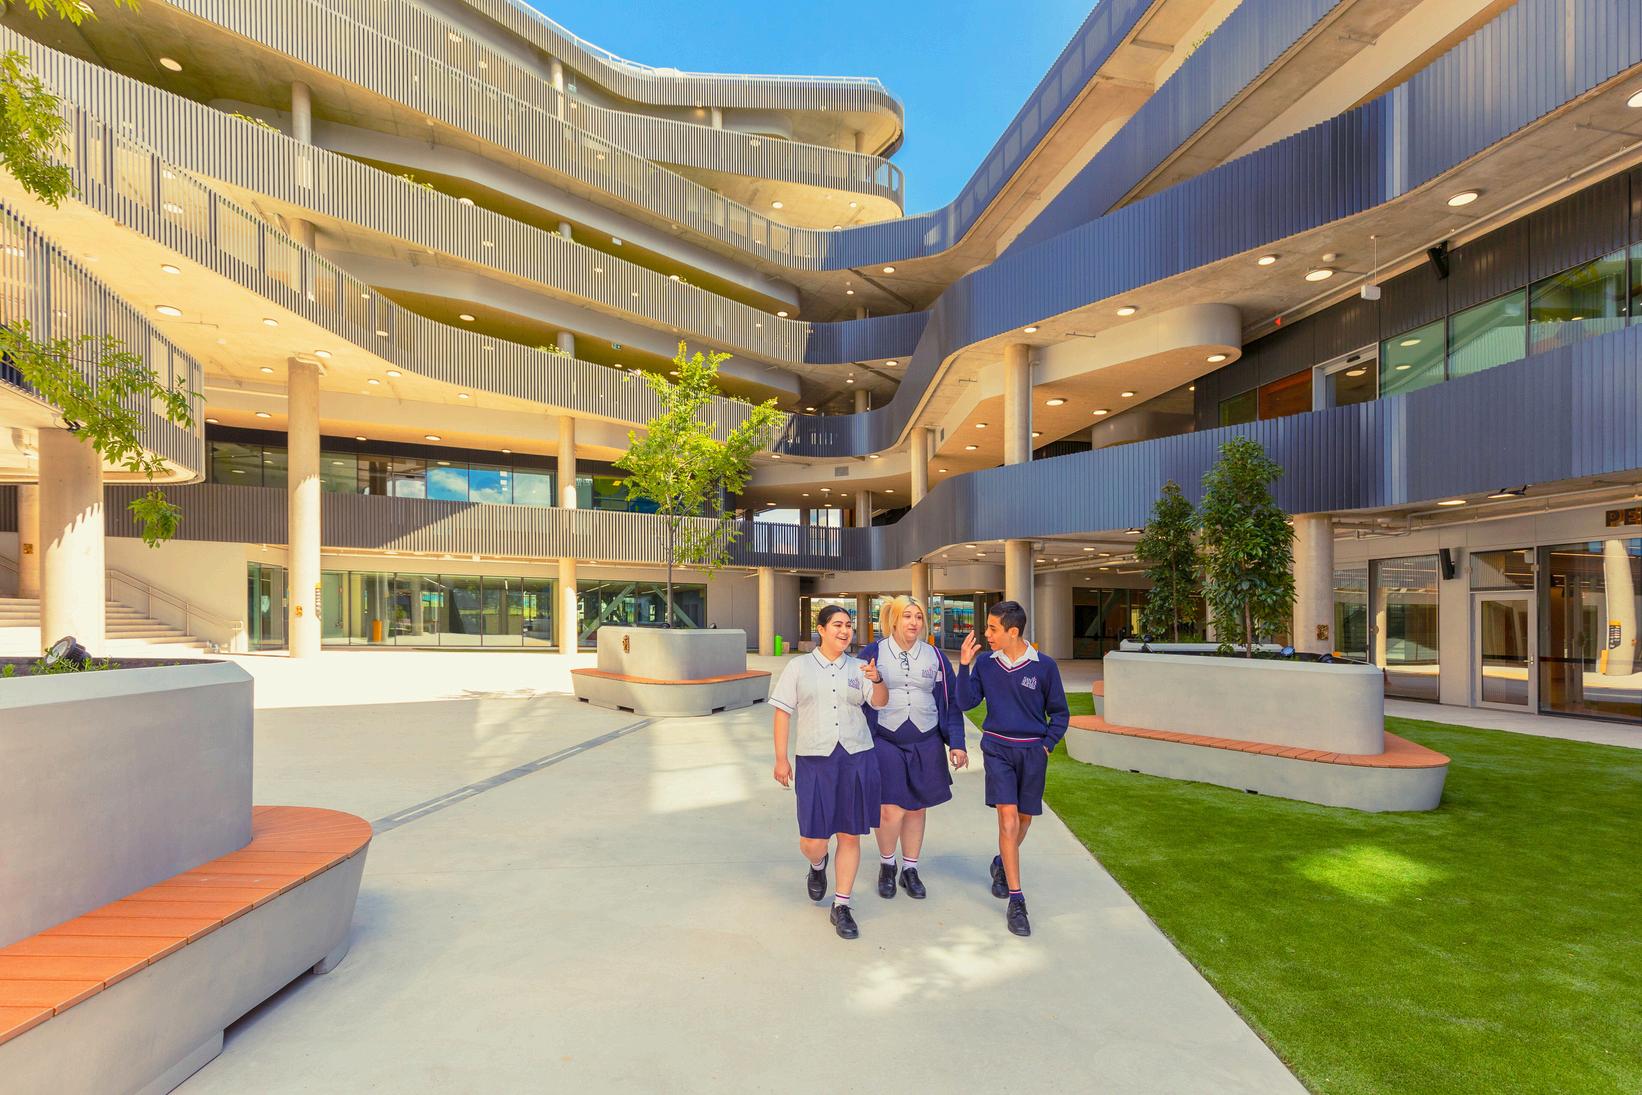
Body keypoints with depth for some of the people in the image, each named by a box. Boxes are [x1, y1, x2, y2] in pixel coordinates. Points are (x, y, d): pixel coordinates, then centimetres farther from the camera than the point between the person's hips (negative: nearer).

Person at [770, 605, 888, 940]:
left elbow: (880, 702, -4)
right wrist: (781, 759, -2)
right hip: (815, 760, -2)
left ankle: (841, 906, 22)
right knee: (813, 841, -2)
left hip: (857, 757, 2)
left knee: (850, 835, 6)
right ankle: (817, 865, 35)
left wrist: (877, 679, -25)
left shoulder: (858, 668, 8)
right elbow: (783, 712, 3)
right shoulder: (799, 667, 3)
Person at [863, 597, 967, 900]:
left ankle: (910, 870, 29)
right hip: (885, 741, -3)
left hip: (925, 743, 3)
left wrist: (956, 743, 2)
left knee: (916, 808, 10)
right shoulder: (874, 654, -2)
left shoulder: (934, 656, 5)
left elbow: (951, 702, 8)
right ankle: (886, 864, 20)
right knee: (891, 810, -7)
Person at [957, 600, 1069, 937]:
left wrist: (1047, 745, -5)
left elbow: (1059, 713, 3)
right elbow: (966, 702, -3)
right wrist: (965, 665, -12)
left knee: (1024, 819, 15)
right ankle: (1016, 901, -2)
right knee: (1008, 819, -11)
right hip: (997, 748, -1)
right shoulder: (985, 662, -3)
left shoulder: (1044, 666, -8)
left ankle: (1002, 864, 45)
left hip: (1032, 751, 1)